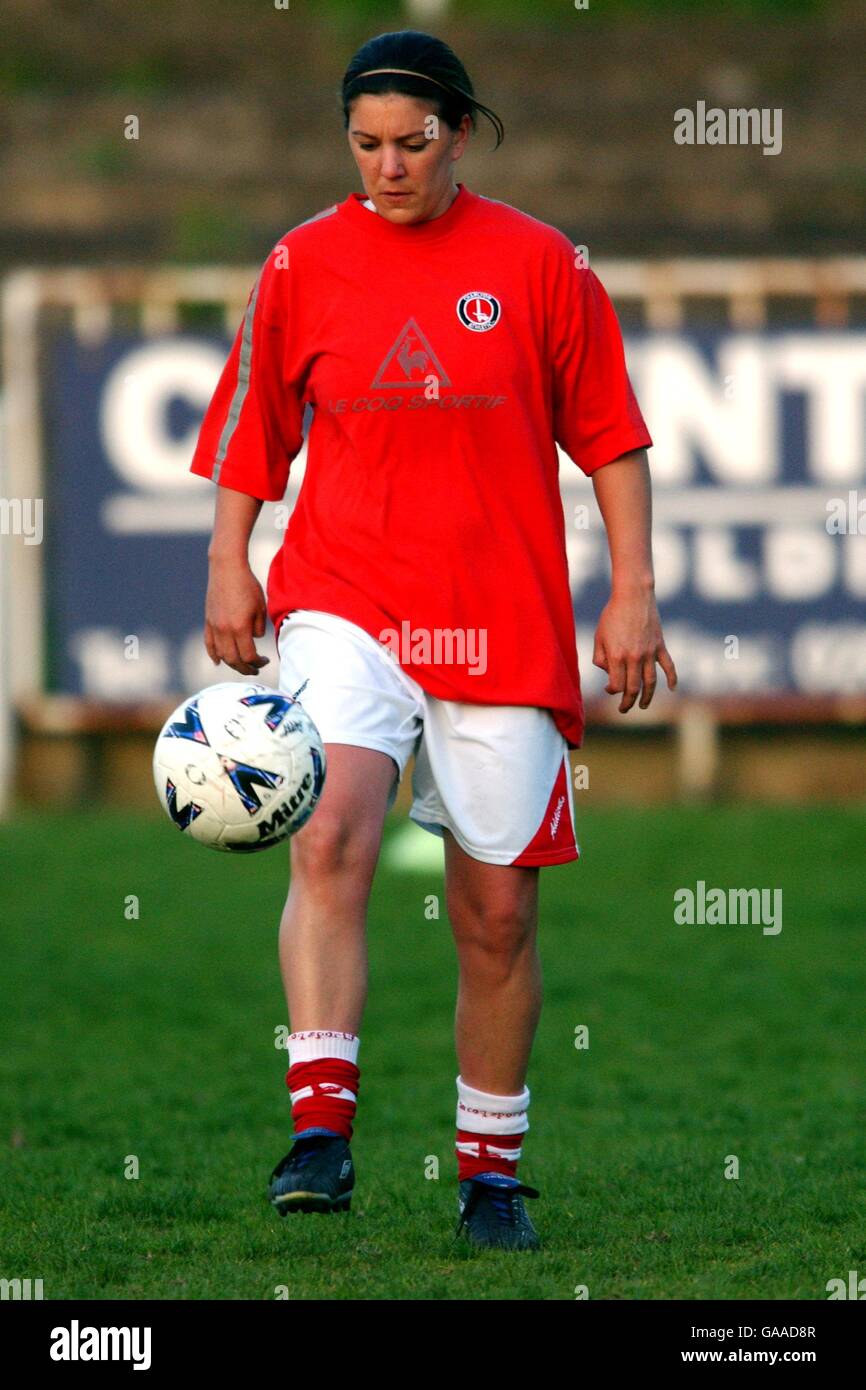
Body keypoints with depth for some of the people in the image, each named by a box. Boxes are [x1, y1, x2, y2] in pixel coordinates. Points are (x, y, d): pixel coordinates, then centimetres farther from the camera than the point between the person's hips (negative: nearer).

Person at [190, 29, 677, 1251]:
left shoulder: (538, 264, 2)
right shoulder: (303, 264, 5)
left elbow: (609, 436, 7)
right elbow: (250, 430, 15)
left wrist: (633, 591, 2)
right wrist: (228, 566, 5)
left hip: (504, 624, 0)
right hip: (345, 603, 0)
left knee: (497, 911, 5)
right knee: (331, 836, -25)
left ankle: (491, 1171, 20)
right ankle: (321, 1126, -28)